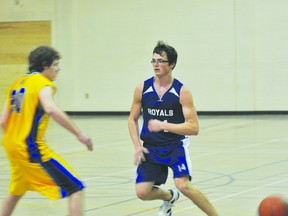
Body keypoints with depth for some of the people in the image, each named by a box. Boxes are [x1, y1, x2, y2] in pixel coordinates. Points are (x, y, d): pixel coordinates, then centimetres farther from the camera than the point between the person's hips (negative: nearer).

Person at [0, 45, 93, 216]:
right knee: (76, 189, -9)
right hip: (32, 149, -9)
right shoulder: (43, 84, -8)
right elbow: (51, 109, -30)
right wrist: (79, 133, -28)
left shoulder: (17, 84, 15)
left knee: (17, 191, 34)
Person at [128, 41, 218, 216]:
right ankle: (170, 197, 31)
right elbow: (133, 119, 10)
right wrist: (137, 146, -4)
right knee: (142, 192, -4)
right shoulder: (142, 89, -4)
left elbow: (194, 128, -16)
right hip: (151, 147, 4)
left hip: (176, 145, -4)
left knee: (183, 185, -24)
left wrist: (164, 125, -25)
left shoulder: (182, 92, -13)